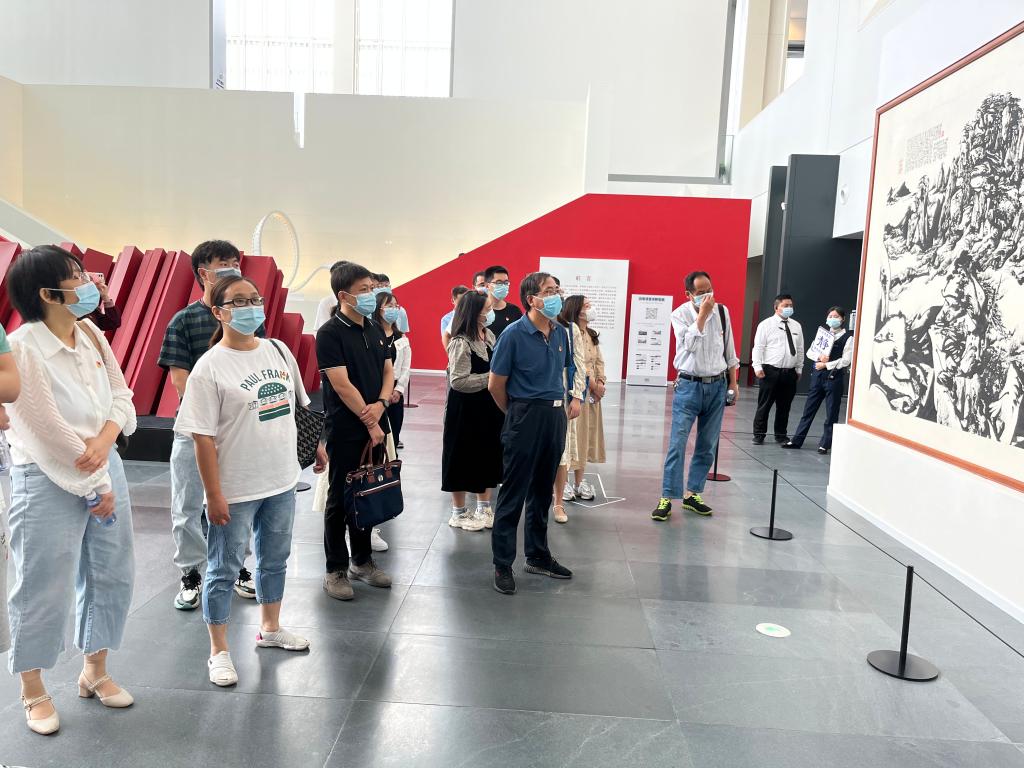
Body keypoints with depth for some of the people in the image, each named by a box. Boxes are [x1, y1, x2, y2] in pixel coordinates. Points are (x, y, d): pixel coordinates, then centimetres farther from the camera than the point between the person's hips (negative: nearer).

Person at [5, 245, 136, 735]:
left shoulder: (91, 334, 2)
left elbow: (121, 395, 5)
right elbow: (49, 430, -18)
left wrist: (105, 439, -15)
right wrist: (94, 486, -13)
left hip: (105, 468, 7)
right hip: (48, 480, -7)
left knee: (112, 575, 15)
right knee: (44, 588, 7)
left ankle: (95, 671, 36)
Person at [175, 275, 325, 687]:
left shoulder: (278, 350, 3)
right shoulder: (210, 367, -15)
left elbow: (297, 406, 15)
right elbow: (203, 436, -16)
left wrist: (315, 447, 18)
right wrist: (214, 495, -16)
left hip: (282, 481, 6)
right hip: (235, 490, -6)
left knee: (275, 559, 21)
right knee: (223, 569, 8)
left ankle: (270, 628, 42)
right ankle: (219, 651, 25)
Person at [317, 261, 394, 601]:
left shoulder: (375, 329, 11)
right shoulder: (330, 334, -12)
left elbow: (388, 371, 11)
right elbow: (341, 384, -16)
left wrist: (381, 404, -8)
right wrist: (369, 422, -13)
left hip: (374, 425, 7)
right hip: (346, 430, -7)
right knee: (340, 498, 3)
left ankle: (362, 560, 28)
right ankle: (336, 569, 16)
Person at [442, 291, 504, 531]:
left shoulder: (489, 336, 7)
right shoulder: (461, 343, -18)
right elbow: (458, 381, -24)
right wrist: (490, 378, -21)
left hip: (488, 408, 8)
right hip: (466, 410, -8)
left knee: (488, 455, 15)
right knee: (463, 458, 5)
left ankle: (484, 508, 29)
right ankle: (459, 513, 20)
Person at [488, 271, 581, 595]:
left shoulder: (560, 332, 5)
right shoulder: (514, 334, -13)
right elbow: (495, 385, -8)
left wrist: (570, 399, 14)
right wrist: (516, 414, 4)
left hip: (555, 415, 6)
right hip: (526, 417, -6)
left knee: (542, 491, 17)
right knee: (513, 493, 2)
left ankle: (538, 555, 30)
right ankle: (503, 564, 13)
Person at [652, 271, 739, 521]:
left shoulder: (722, 311, 3)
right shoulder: (680, 314, -7)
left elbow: (729, 350, 11)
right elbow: (690, 344, -22)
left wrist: (733, 382, 12)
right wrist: (702, 314, -22)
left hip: (717, 386, 4)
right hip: (689, 385, -4)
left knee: (707, 446, 9)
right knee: (677, 443, -7)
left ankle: (693, 494, 20)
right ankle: (667, 498, -1)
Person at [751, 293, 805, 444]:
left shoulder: (796, 326, 12)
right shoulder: (766, 324, -1)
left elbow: (800, 349, 15)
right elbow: (758, 347, -5)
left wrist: (799, 369, 12)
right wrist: (758, 367, -13)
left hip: (790, 373, 4)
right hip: (770, 371, -4)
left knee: (785, 406, 9)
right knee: (764, 405, 2)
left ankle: (781, 435, 21)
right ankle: (759, 434, 12)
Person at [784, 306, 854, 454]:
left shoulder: (848, 338, -3)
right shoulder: (823, 333, 12)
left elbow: (846, 360, -11)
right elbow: (810, 352, 10)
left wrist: (826, 365, -12)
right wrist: (819, 357, -10)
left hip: (834, 377, -4)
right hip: (818, 375, 5)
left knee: (831, 413, 3)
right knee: (809, 409, 8)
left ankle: (825, 444, 12)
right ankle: (797, 440, 14)